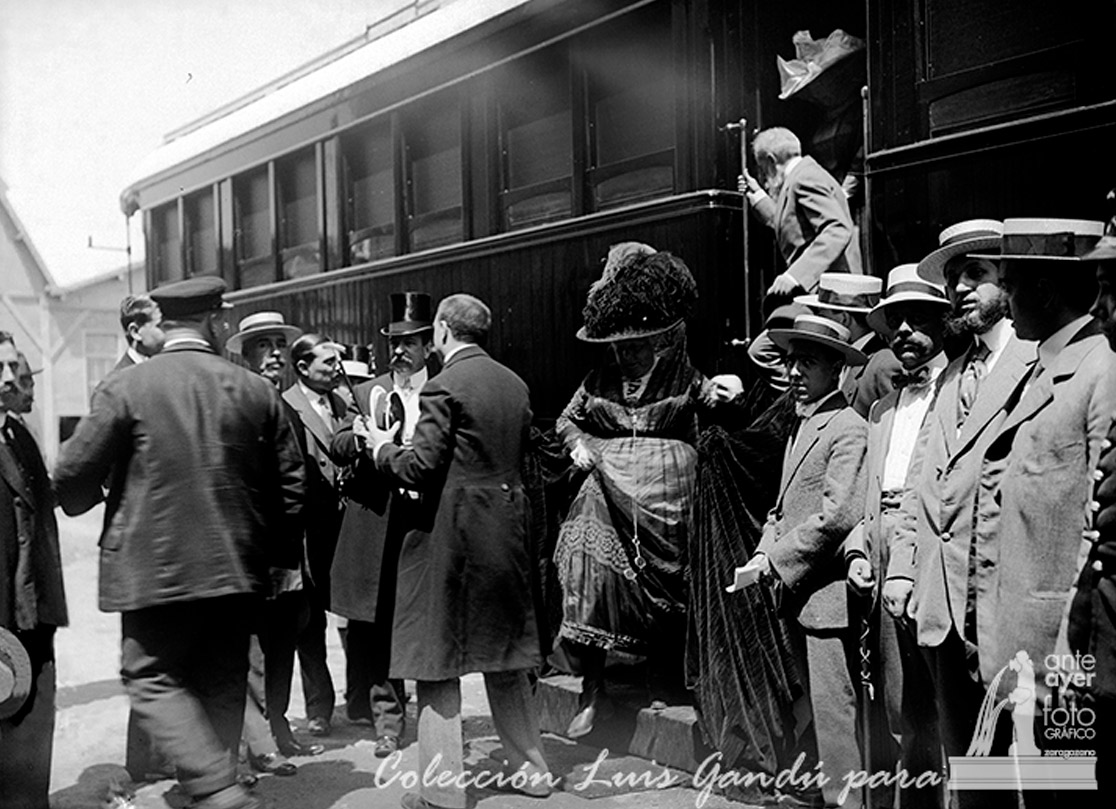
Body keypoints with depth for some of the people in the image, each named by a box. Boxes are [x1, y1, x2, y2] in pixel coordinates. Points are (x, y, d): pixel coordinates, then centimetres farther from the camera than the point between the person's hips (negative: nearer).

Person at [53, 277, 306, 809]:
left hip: (156, 565, -3)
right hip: (238, 566, 4)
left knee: (153, 679, 6)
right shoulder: (255, 390, 1)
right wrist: (281, 555, 16)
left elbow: (73, 480, -6)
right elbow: (291, 481, 4)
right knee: (222, 684, 15)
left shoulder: (126, 387, -8)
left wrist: (82, 502, 18)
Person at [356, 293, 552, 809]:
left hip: (452, 534, -7)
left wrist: (382, 448, 2)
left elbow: (422, 467, -17)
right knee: (505, 659, 18)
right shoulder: (515, 385, 9)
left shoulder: (445, 386, -13)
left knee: (437, 665, 2)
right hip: (507, 531, 7)